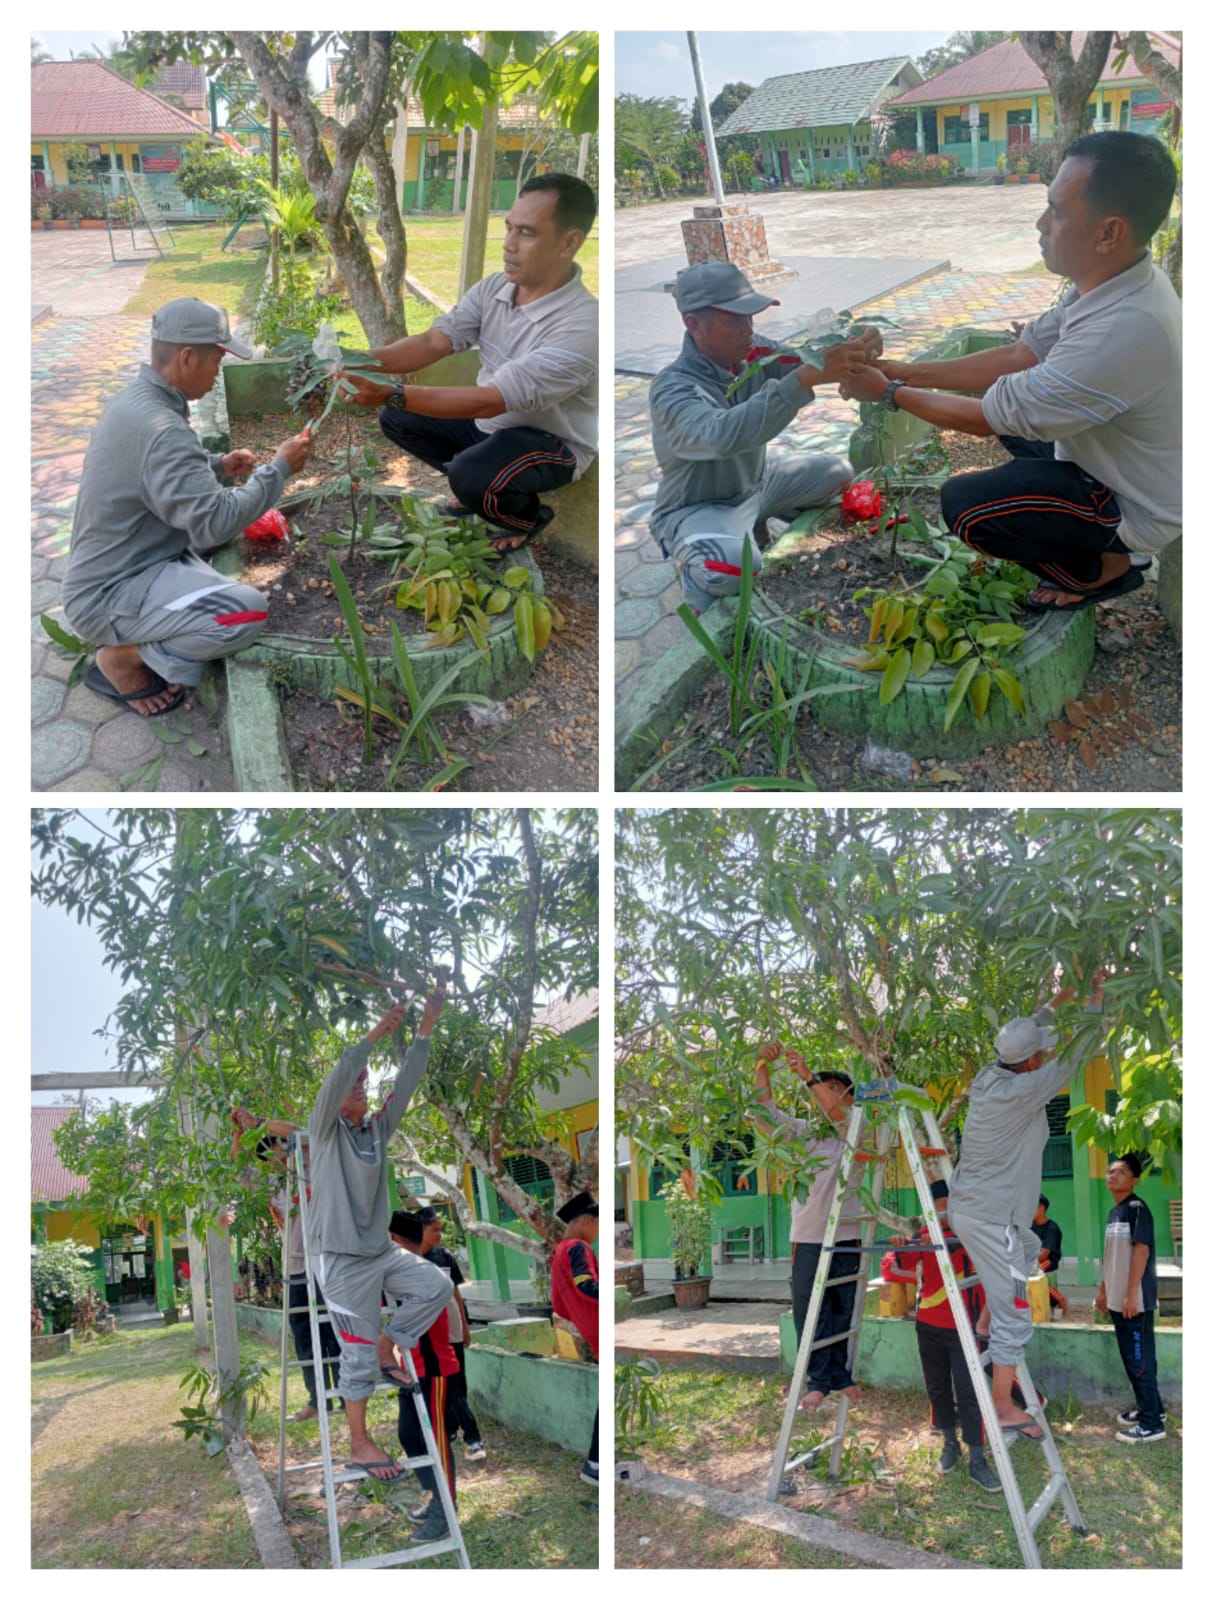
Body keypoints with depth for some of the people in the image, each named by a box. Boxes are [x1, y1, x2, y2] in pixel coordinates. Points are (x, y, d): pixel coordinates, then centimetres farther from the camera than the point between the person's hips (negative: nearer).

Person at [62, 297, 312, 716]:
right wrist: (279, 469, -16)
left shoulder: (135, 399, 4)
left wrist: (217, 466, 6)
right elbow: (216, 523, -28)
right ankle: (122, 659, -5)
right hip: (107, 598, -10)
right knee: (248, 612, -27)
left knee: (235, 507, 21)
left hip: (112, 567, 10)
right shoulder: (159, 427, -27)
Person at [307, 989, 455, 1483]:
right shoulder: (324, 1131, -7)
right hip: (342, 1260, -6)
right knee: (358, 1355, -1)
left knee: (438, 1286, -4)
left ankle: (386, 1348, 13)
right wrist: (375, 1035, -28)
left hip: (381, 1251, 6)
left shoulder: (376, 1130, 8)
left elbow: (405, 1084, 1)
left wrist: (426, 1028, -7)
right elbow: (335, 1079, -25)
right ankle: (359, 1444, 11)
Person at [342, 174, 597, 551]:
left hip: (550, 441, -7)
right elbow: (434, 341, -14)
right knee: (397, 420, 3)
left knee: (472, 477, -34)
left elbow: (490, 400, -36)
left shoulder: (581, 326, -34)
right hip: (488, 420, 8)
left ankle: (529, 515, 1)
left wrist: (392, 394, -40)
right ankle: (477, 485, 20)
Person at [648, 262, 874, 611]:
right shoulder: (672, 388, -30)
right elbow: (721, 436, -48)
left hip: (756, 487, 8)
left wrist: (858, 344, -38)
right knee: (735, 565, -38)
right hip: (696, 509, -8)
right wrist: (807, 376, -54)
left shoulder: (752, 357, -8)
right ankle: (696, 578, -3)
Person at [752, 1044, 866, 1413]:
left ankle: (841, 1375, 21)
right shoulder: (804, 1131, 10)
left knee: (843, 1310, 8)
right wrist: (762, 1067, -13)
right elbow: (767, 1114, -2)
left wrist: (808, 1075, -26)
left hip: (846, 1237, -1)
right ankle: (818, 1381, 8)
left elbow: (840, 1115, -20)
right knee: (809, 1311, 0)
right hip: (808, 1237, 1)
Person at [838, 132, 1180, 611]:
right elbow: (1020, 356, 2)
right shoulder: (1117, 283, -9)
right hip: (1114, 457, 9)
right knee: (999, 395, 20)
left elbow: (986, 418, -26)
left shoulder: (1121, 334, -37)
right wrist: (911, 372, -2)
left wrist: (889, 392, -12)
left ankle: (1101, 568, 5)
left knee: (964, 504, -17)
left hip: (1134, 508, -9)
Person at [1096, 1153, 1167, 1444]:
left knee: (1140, 1359, -6)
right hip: (1117, 1299, 9)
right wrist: (1103, 1290, 21)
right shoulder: (1114, 1212, 15)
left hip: (1135, 1300, -9)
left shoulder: (1137, 1208, -13)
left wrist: (1132, 1294, -21)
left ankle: (1152, 1424, 0)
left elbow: (1141, 1250, -19)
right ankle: (1150, 1408, 29)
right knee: (1131, 1357, 16)